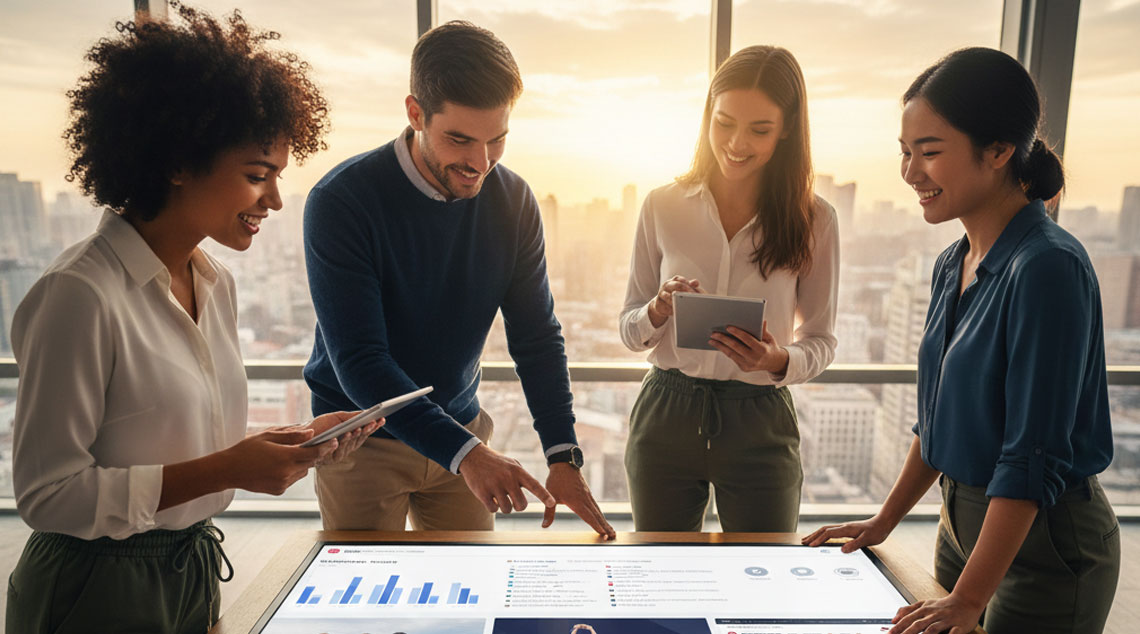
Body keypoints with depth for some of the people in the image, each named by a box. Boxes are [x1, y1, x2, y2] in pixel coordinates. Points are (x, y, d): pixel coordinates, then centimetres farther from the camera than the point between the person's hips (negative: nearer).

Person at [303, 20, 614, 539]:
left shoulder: (513, 201, -7)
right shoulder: (340, 202, -20)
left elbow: (536, 337, -5)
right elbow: (358, 360, -25)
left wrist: (563, 455, -14)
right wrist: (463, 452, -34)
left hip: (461, 431, 4)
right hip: (363, 437, -3)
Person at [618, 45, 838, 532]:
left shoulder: (813, 221, -3)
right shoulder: (663, 206, -1)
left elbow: (822, 340, 3)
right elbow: (628, 331, 4)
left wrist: (779, 360, -18)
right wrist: (660, 311, -18)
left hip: (760, 424, 0)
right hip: (665, 416, 1)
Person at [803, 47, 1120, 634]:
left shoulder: (1048, 267, -22)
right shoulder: (953, 265, 3)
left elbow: (1034, 459, -23)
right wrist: (885, 520, 12)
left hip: (1044, 547, -7)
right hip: (963, 522, 7)